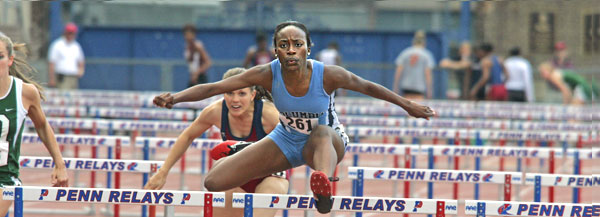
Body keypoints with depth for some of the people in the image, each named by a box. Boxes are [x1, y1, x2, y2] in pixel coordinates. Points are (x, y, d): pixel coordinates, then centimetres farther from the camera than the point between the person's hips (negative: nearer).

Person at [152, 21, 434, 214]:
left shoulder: (328, 75, -26)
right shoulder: (268, 74, -23)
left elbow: (366, 87, -8)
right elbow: (213, 87, -25)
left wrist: (408, 106, 2)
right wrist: (175, 97, -40)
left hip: (328, 141, -3)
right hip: (286, 142, 3)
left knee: (322, 132, -45)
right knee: (214, 182, -11)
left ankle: (324, 189, -75)